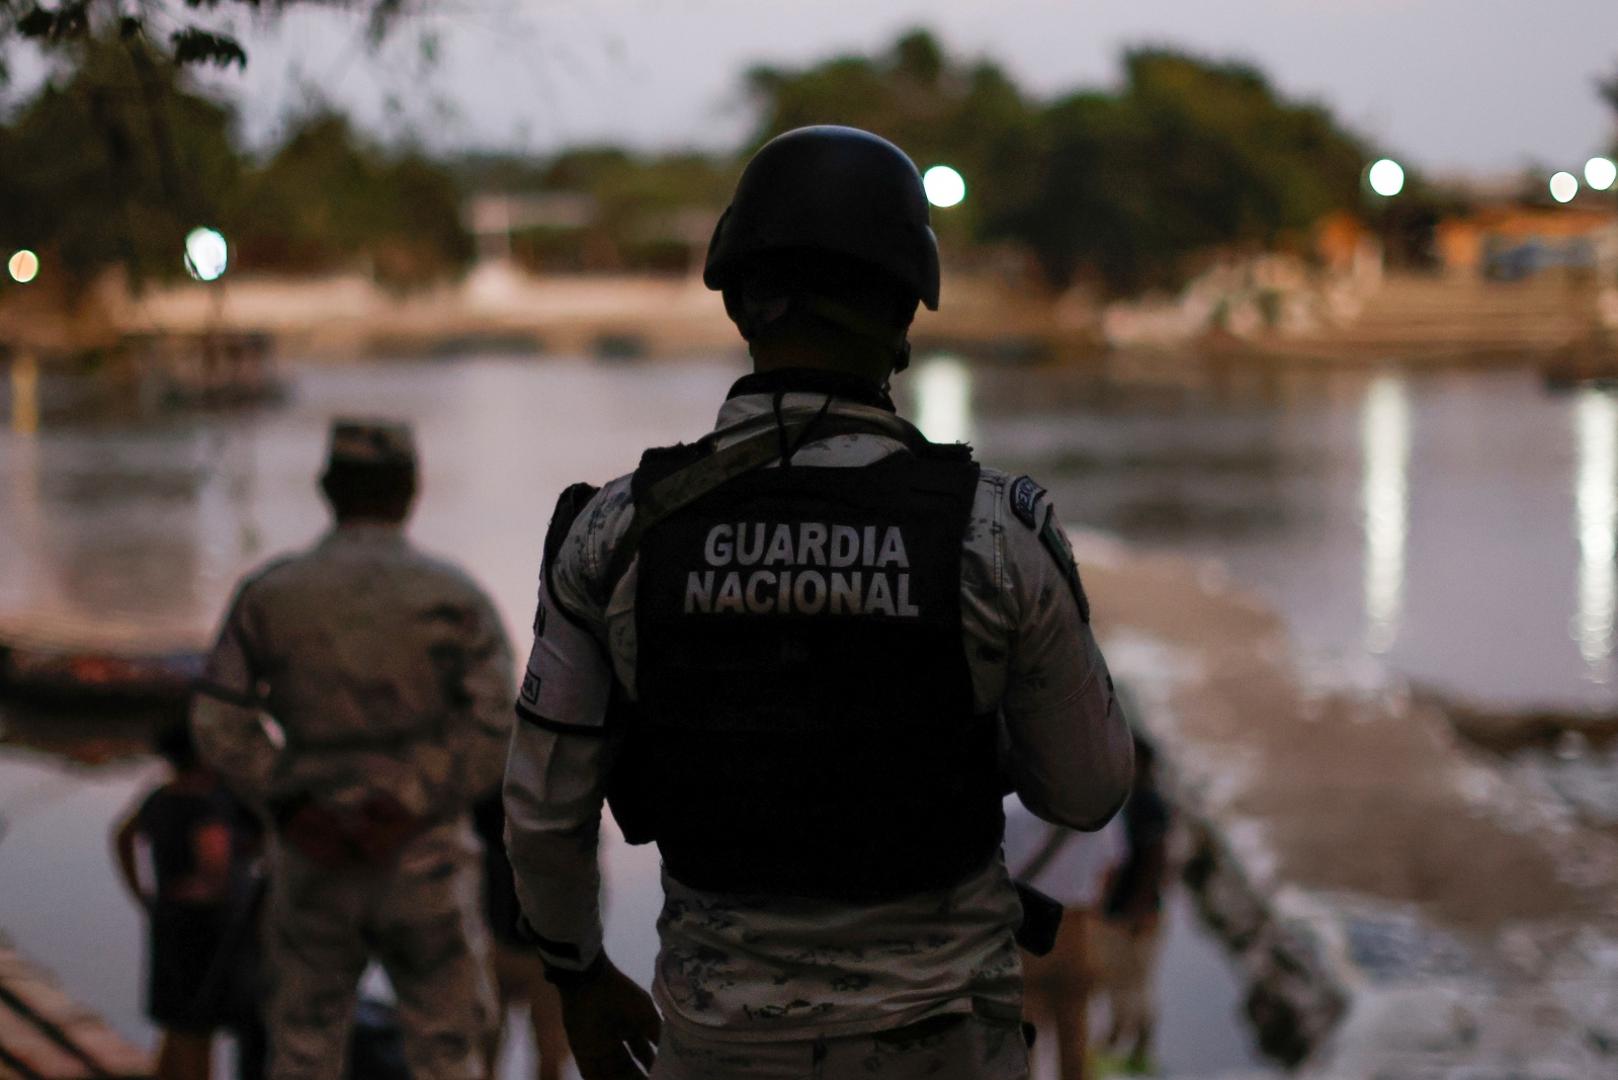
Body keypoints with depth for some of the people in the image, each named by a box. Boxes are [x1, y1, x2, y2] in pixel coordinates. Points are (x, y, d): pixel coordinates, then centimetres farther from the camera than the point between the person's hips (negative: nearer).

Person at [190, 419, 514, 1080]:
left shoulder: (270, 594, 1)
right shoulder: (454, 597, -3)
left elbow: (220, 723, -6)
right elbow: (495, 731, -13)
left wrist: (293, 812, -8)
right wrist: (406, 812, -13)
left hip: (312, 858, 2)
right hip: (424, 857, -2)